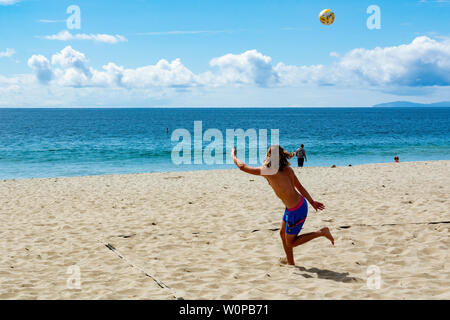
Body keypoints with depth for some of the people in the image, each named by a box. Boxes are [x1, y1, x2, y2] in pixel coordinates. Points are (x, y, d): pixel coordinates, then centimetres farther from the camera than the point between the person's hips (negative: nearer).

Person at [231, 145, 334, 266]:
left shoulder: (268, 171, -19)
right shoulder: (287, 169, 1)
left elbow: (242, 166, -10)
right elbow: (300, 187, 4)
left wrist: (233, 155, 7)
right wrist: (312, 202, 8)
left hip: (296, 210, -9)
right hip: (300, 203, 9)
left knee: (290, 242, 10)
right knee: (283, 233, 24)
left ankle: (321, 232, 4)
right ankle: (290, 262, 37)